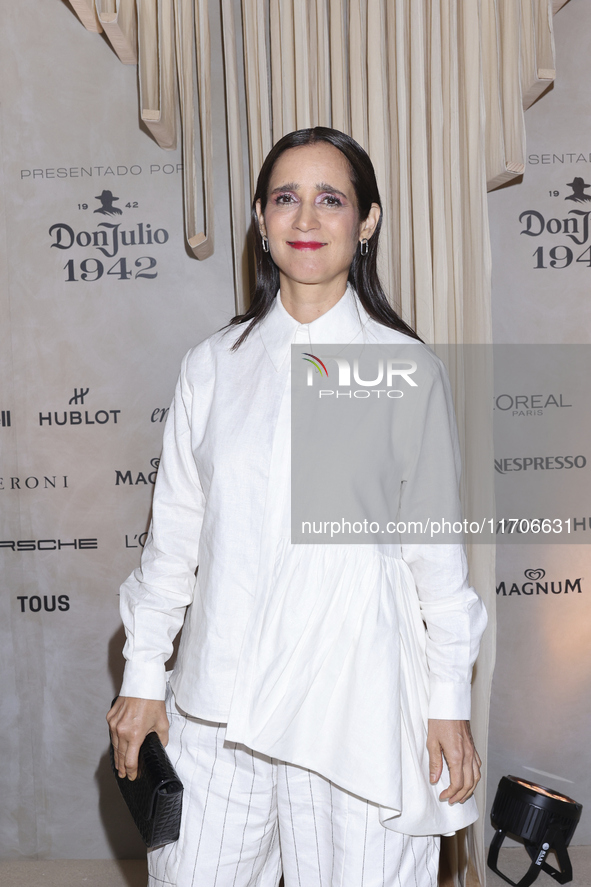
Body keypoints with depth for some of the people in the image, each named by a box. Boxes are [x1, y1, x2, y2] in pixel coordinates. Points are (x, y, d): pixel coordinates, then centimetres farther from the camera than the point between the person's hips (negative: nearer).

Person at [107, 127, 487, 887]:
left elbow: (437, 542, 2)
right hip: (217, 706, 2)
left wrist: (450, 702, 2)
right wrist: (143, 676, 9)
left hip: (357, 705, -2)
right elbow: (173, 532, 8)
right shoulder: (211, 366, 5)